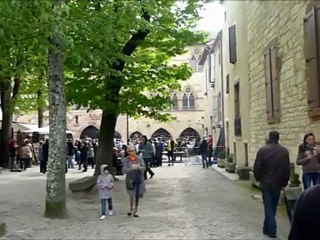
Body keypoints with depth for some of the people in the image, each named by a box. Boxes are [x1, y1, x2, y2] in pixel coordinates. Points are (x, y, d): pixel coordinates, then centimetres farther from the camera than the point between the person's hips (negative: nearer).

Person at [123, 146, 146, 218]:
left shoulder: (139, 158, 0)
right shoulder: (126, 160, -5)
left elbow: (144, 167, -5)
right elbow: (125, 170, -13)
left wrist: (139, 168, -26)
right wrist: (133, 168, -28)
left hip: (139, 179, 2)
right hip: (130, 179, -2)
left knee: (137, 196, 6)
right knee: (132, 196, -1)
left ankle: (135, 211, 21)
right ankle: (131, 209, 26)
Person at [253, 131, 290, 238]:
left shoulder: (262, 150, -10)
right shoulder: (284, 151, -2)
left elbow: (257, 167, -8)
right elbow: (287, 169, 0)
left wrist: (258, 178, 9)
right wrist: (284, 182, 10)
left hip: (266, 183, -2)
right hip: (278, 183, 2)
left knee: (268, 207, 4)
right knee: (273, 207, 15)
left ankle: (272, 230, -2)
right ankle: (267, 228, 26)